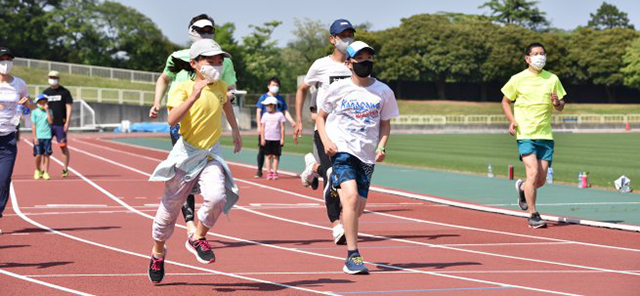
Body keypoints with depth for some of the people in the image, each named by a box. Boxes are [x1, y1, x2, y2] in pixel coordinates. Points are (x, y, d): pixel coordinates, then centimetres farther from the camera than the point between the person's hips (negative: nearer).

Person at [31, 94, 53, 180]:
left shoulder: (49, 111, 7)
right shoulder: (35, 112, 3)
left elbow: (51, 121, -9)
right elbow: (33, 125, 1)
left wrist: (47, 110, -9)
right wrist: (35, 137, -5)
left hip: (47, 136, 1)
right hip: (38, 137, -1)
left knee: (46, 155, -2)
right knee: (38, 155, -3)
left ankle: (45, 173, 2)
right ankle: (37, 170, 20)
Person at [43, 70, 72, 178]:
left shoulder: (64, 92, 1)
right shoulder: (46, 92, 12)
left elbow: (69, 107, -2)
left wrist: (67, 123, -11)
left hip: (61, 124, -3)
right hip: (48, 124, 3)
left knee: (63, 146, -1)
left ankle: (65, 168, 10)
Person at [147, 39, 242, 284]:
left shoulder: (220, 87, 5)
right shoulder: (184, 88, -11)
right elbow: (173, 119, -28)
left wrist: (235, 130, 36)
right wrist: (194, 96, -36)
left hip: (211, 155, 3)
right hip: (186, 155, -3)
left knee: (217, 197, -24)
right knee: (171, 206, 8)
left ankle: (198, 239, 2)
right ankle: (158, 252, 33)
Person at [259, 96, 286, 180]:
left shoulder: (279, 115, 1)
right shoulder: (265, 115, 6)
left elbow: (282, 128, 2)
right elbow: (262, 128, 6)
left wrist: (282, 139, -2)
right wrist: (262, 138, -1)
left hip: (276, 139, -1)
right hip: (267, 139, 1)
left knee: (275, 156, 1)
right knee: (268, 156, 1)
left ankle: (275, 172, 5)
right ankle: (269, 172, 3)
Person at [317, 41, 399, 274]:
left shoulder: (383, 92, 5)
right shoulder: (338, 89, 0)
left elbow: (385, 123, 15)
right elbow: (320, 116, 10)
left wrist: (381, 146, -2)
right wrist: (326, 141, -6)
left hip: (367, 155, 3)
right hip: (341, 149, -3)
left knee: (359, 208, 3)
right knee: (351, 197, -22)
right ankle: (353, 256, -20)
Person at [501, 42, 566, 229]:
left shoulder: (552, 79, 8)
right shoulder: (518, 79, 0)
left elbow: (561, 107, 14)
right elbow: (505, 101, 11)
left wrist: (557, 103, -10)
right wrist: (512, 120, -5)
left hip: (545, 135, 3)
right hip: (525, 134, -3)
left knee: (541, 180, 3)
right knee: (533, 173, -17)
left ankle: (522, 187, 38)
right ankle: (533, 215, -8)